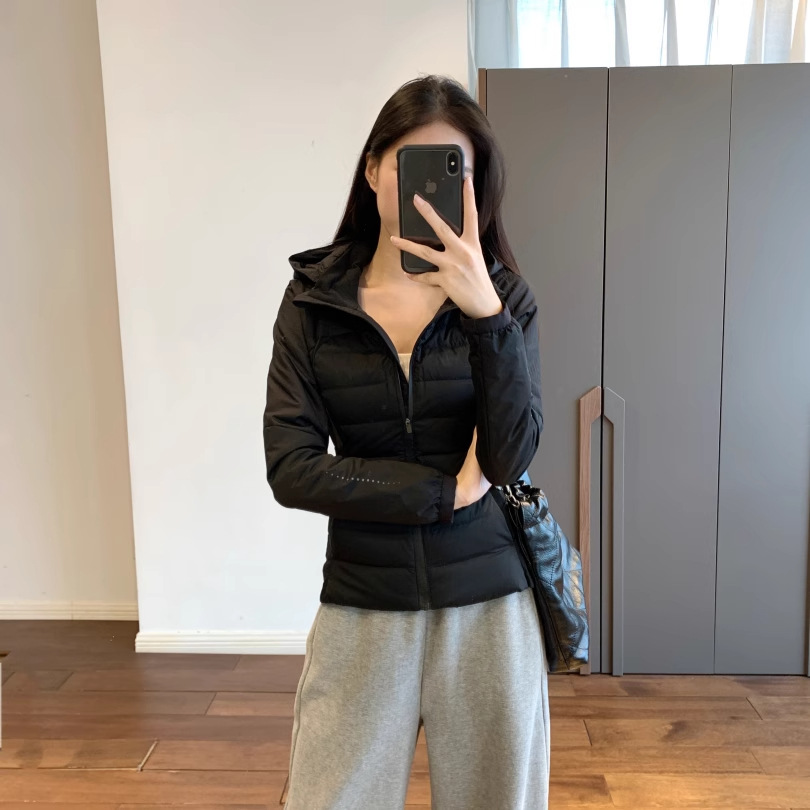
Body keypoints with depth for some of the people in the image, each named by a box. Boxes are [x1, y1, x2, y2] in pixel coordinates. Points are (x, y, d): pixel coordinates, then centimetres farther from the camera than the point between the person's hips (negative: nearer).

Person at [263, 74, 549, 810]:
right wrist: (450, 490, -13)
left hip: (488, 605, 1)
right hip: (362, 611, 0)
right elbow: (291, 469, -11)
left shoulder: (504, 296, -3)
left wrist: (486, 312, -25)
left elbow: (512, 457, -13)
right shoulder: (313, 300, -4)